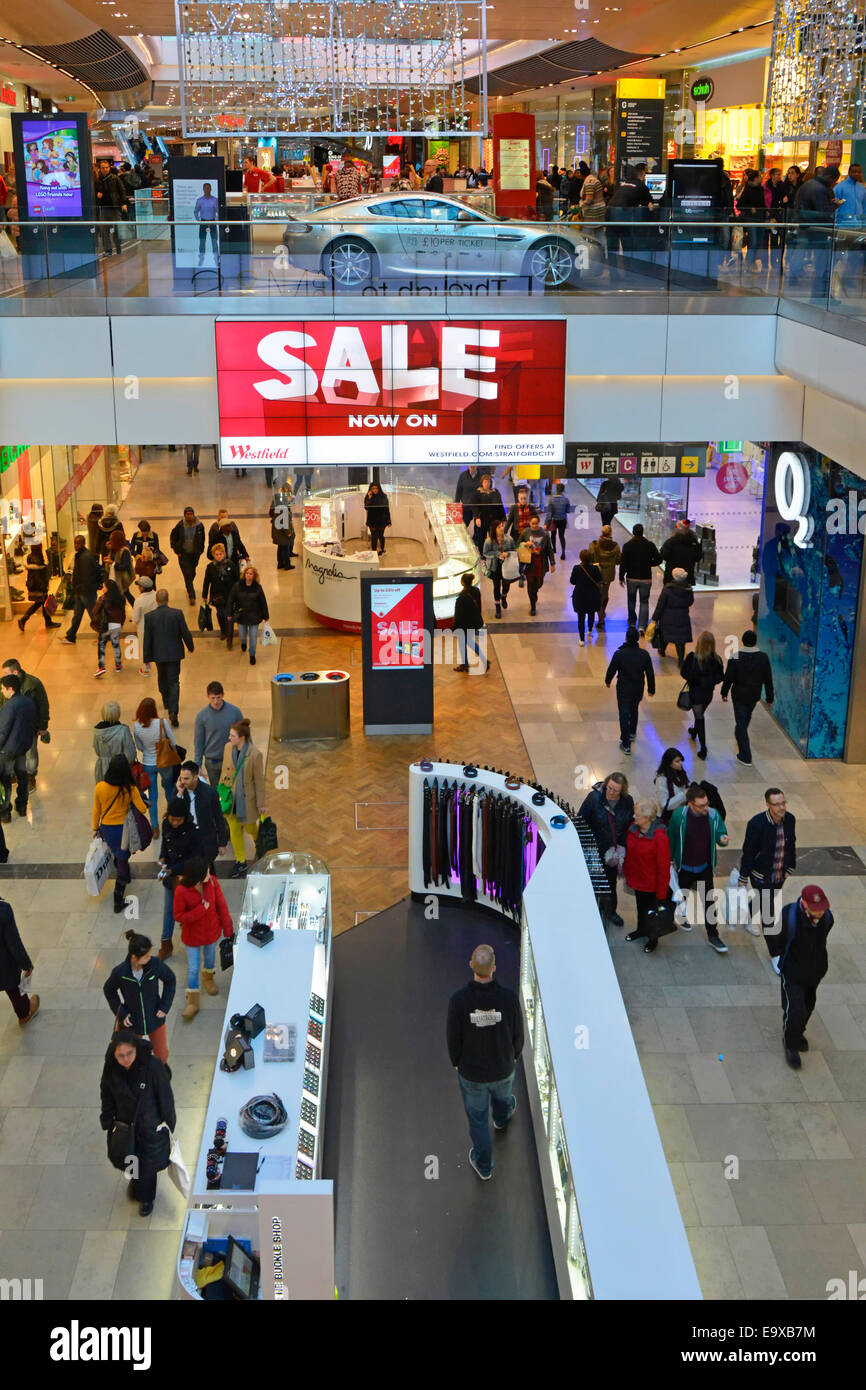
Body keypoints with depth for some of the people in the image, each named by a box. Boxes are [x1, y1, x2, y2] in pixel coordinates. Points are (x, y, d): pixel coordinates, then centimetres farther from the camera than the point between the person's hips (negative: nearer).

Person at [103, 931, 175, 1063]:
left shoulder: (155, 965, -25)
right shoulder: (120, 972, -27)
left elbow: (170, 980, -5)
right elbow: (109, 991, -5)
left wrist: (165, 1006, -8)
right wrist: (121, 1013, -11)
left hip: (155, 1018, 1)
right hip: (132, 1022, -1)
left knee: (162, 1055, 18)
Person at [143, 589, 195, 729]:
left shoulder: (149, 616, -11)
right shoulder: (177, 613, -14)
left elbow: (147, 639, -6)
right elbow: (185, 633, -7)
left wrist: (147, 658, 3)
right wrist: (190, 647, 12)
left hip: (159, 654, 1)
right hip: (174, 653, -1)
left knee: (162, 679, 24)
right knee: (174, 682, 3)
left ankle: (167, 704, 43)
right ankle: (173, 712, -10)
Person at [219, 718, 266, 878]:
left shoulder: (255, 755, -22)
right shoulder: (228, 748, -7)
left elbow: (259, 780, -13)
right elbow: (224, 770, 7)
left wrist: (261, 804, -7)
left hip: (246, 798, -4)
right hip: (230, 797, 4)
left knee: (250, 828, 15)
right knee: (234, 830, 12)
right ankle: (240, 862, 29)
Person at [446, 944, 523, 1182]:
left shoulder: (459, 1000, -30)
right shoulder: (509, 998, -28)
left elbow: (453, 1037, -16)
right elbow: (517, 1034, -11)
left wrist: (456, 1062, 5)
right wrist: (514, 1055, 11)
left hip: (471, 1071, -1)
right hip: (503, 1067, 1)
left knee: (477, 1117, 22)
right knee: (502, 1093, 36)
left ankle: (483, 1166, 41)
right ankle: (502, 1117, 69)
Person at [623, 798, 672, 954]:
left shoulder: (660, 837, -32)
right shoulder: (633, 828, -12)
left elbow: (664, 868, -23)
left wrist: (661, 894, -17)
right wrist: (627, 874, 14)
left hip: (651, 884, -6)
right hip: (636, 879, 6)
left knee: (651, 911, 17)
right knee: (640, 906, 29)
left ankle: (653, 938, 44)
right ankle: (641, 930, 56)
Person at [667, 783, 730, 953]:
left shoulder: (713, 815, -18)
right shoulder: (679, 815, -23)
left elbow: (720, 833, -3)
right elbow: (671, 837, -7)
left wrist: (722, 838, -28)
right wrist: (671, 859, 1)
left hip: (705, 867, 1)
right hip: (685, 867, -1)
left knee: (709, 900, 3)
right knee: (683, 894, 23)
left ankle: (712, 936, 16)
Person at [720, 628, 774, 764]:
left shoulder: (735, 657, -19)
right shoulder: (763, 657, -10)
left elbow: (728, 677, -13)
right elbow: (768, 679, -4)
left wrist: (724, 692, 3)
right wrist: (769, 697, 6)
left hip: (739, 695, -4)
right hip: (754, 695, 4)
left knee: (740, 723, 3)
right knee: (746, 717, 29)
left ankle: (745, 756, 1)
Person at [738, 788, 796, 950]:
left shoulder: (790, 819, -13)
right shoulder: (756, 823, -28)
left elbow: (791, 846, 5)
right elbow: (748, 853, -17)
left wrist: (791, 870, 13)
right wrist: (743, 881, -10)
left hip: (780, 876, 6)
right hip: (761, 877, -6)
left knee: (767, 902, 29)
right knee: (769, 915, 2)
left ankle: (748, 920, 58)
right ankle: (775, 952, 17)